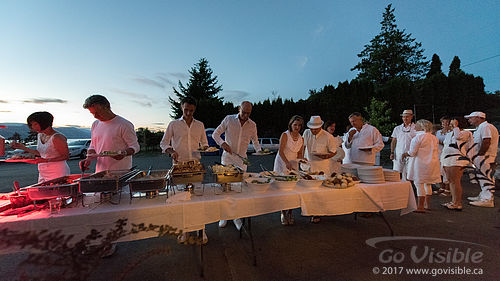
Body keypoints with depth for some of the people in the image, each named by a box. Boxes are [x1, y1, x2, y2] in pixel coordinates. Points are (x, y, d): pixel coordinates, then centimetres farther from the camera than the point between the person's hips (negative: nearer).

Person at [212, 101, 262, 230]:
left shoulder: (252, 125, 3)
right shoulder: (229, 119, -3)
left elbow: (255, 140, 16)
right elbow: (215, 134, 2)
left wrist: (259, 150, -4)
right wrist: (223, 143, -17)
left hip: (242, 159, 2)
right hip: (227, 157, -1)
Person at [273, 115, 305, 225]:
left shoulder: (301, 139, 7)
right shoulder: (285, 135, -9)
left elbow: (299, 154, 15)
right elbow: (281, 151, -17)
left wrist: (301, 159, -7)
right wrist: (287, 162, -30)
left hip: (293, 165, 4)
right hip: (282, 163, -4)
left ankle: (290, 213, 17)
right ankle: (283, 213, 9)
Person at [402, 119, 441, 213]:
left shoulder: (418, 137, -14)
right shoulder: (434, 137, 10)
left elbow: (412, 152, -15)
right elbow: (435, 151, 17)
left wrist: (405, 154, 5)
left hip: (421, 163, -8)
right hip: (432, 162, 8)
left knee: (419, 184, -3)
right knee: (427, 184, 18)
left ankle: (420, 207, 0)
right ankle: (427, 205, 26)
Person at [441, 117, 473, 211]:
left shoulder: (465, 133, -2)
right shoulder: (449, 134, 21)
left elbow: (458, 136, -24)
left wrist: (456, 126, -10)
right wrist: (442, 159, 22)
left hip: (456, 160, -8)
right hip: (447, 160, 8)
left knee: (455, 182, -9)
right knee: (451, 181, 11)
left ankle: (457, 204, -4)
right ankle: (454, 201, 20)